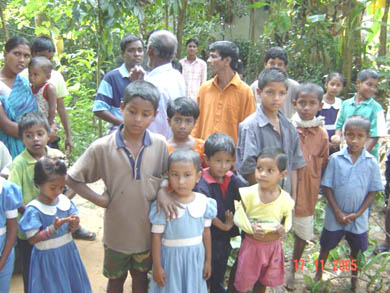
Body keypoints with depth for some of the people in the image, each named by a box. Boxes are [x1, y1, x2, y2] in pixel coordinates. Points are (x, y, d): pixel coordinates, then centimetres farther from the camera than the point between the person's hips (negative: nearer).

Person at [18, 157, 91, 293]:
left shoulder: (64, 201, -3)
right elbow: (32, 239, -17)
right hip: (47, 257, -5)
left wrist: (74, 224, -17)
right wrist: (53, 228, -28)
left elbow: (70, 228, 6)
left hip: (68, 252, 5)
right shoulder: (34, 210, -18)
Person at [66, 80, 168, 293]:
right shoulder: (102, 147, -15)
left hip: (147, 230, 1)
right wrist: (98, 200, -13)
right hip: (117, 230, -1)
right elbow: (72, 179, -6)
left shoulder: (160, 145, -12)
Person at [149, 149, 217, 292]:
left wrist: (208, 260, 9)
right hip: (171, 257, -2)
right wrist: (157, 267, -7)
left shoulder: (204, 202, -8)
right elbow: (156, 236, -10)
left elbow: (206, 233, 3)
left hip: (195, 257, 3)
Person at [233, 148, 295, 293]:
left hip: (273, 245, 3)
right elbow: (238, 217, -11)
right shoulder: (249, 194, -18)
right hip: (251, 244, -2)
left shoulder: (285, 198, -11)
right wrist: (250, 228, -28)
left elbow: (288, 218, 4)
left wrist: (284, 229, -18)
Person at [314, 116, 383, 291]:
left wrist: (358, 213, -10)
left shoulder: (371, 162, -9)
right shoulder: (335, 159, -11)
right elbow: (327, 187, -7)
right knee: (326, 246, 15)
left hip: (359, 218, 1)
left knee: (357, 250, 17)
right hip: (335, 215, -1)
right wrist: (338, 212, -11)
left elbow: (373, 191, -3)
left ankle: (354, 278, 41)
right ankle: (318, 274, 37)